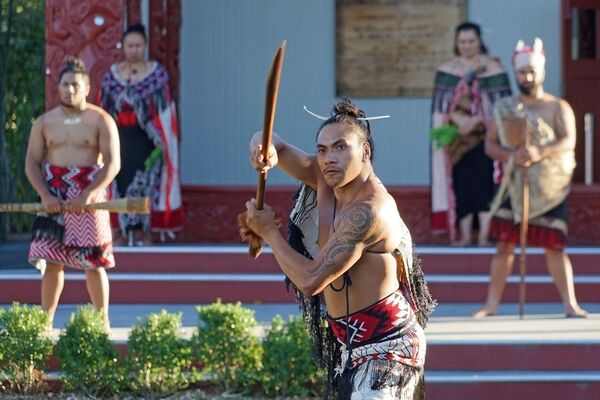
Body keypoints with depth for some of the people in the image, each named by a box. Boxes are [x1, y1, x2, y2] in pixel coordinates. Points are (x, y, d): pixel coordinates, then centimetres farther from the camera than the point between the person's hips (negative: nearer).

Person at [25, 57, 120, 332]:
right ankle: (45, 321, 4)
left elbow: (112, 164, -7)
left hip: (89, 198, -3)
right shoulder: (45, 123, 9)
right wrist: (45, 195, -11)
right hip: (54, 200, 3)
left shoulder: (100, 121, -1)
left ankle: (103, 321, 5)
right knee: (51, 262, 0)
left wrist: (88, 195, -19)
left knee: (94, 263, -3)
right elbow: (32, 162, 6)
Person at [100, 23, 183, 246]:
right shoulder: (112, 74, 7)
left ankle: (144, 232, 2)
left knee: (145, 184, -4)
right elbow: (105, 110, 10)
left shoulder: (157, 73, -1)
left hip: (146, 139, -3)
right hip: (120, 139, 3)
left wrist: (161, 142, -7)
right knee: (121, 183, 3)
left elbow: (165, 110, -2)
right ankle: (123, 233, 10)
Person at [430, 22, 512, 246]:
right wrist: (459, 120, -16)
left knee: (484, 183, -7)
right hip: (457, 137, 2)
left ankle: (484, 235, -5)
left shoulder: (493, 68, 1)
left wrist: (475, 121, -16)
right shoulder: (447, 70, 8)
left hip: (485, 136, -2)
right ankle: (465, 235, 3)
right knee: (461, 183, -1)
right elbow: (442, 103, 1)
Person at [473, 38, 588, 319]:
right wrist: (511, 156, -15)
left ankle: (570, 304, 1)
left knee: (554, 247, -4)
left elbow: (568, 141, -12)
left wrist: (540, 152, -29)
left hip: (549, 187, -2)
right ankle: (492, 304, 6)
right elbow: (490, 144, 6)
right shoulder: (504, 109, 10)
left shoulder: (558, 108, 2)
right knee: (504, 244, 0)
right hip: (514, 185, 2)